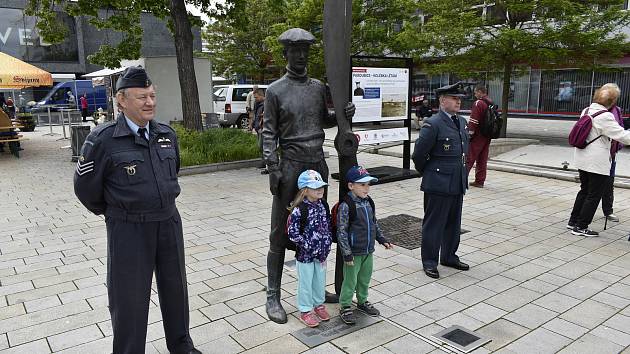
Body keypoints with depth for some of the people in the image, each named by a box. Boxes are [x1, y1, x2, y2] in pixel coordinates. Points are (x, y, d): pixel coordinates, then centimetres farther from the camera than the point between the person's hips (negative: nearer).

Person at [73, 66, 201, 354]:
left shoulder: (167, 135, 1)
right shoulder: (103, 139, -14)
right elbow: (85, 187, -3)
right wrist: (111, 212, 10)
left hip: (169, 223, 5)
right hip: (128, 230, -5)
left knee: (175, 287, 18)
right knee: (129, 298, 6)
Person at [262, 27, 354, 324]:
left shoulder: (319, 87, 10)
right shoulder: (275, 91, -3)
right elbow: (269, 134, -5)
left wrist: (343, 115, 1)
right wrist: (273, 169, -14)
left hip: (318, 165, 5)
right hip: (290, 166, -5)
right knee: (280, 233, -1)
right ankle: (273, 297, 9)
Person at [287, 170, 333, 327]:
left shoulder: (323, 205, 0)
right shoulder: (299, 210, -20)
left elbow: (328, 226, 9)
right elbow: (292, 233, -19)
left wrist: (326, 246, 1)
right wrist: (308, 245, -18)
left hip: (321, 253, 6)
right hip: (305, 255, -6)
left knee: (320, 280, 20)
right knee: (306, 283, 8)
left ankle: (319, 304, 40)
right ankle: (305, 311, 25)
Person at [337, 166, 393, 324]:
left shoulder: (368, 202, 3)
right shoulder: (346, 206, -20)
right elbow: (341, 232, -19)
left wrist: (382, 240, 14)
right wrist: (347, 254, -19)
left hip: (368, 251, 7)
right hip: (353, 253, -7)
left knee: (365, 279, 20)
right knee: (350, 281, 6)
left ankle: (362, 301, 40)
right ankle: (345, 307, 22)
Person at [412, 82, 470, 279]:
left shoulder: (462, 122, 10)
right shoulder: (433, 124, -15)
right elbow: (418, 154, -13)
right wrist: (428, 173, 1)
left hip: (458, 182, 8)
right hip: (438, 183, -8)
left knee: (453, 222, 17)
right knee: (434, 223, 2)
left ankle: (449, 256, 33)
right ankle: (429, 262, 14)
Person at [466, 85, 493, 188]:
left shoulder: (478, 103, -14)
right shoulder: (491, 103, 13)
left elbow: (473, 121, -18)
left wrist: (469, 134, -14)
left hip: (477, 136, -8)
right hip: (487, 136, 8)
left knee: (469, 158, -4)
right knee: (482, 159, 11)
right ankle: (480, 181, 14)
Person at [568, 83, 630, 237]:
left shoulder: (586, 110, 5)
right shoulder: (605, 117, -20)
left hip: (582, 159, 8)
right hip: (598, 163, -8)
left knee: (584, 191, 21)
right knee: (594, 195, 3)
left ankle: (573, 221, 28)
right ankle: (581, 227, 8)